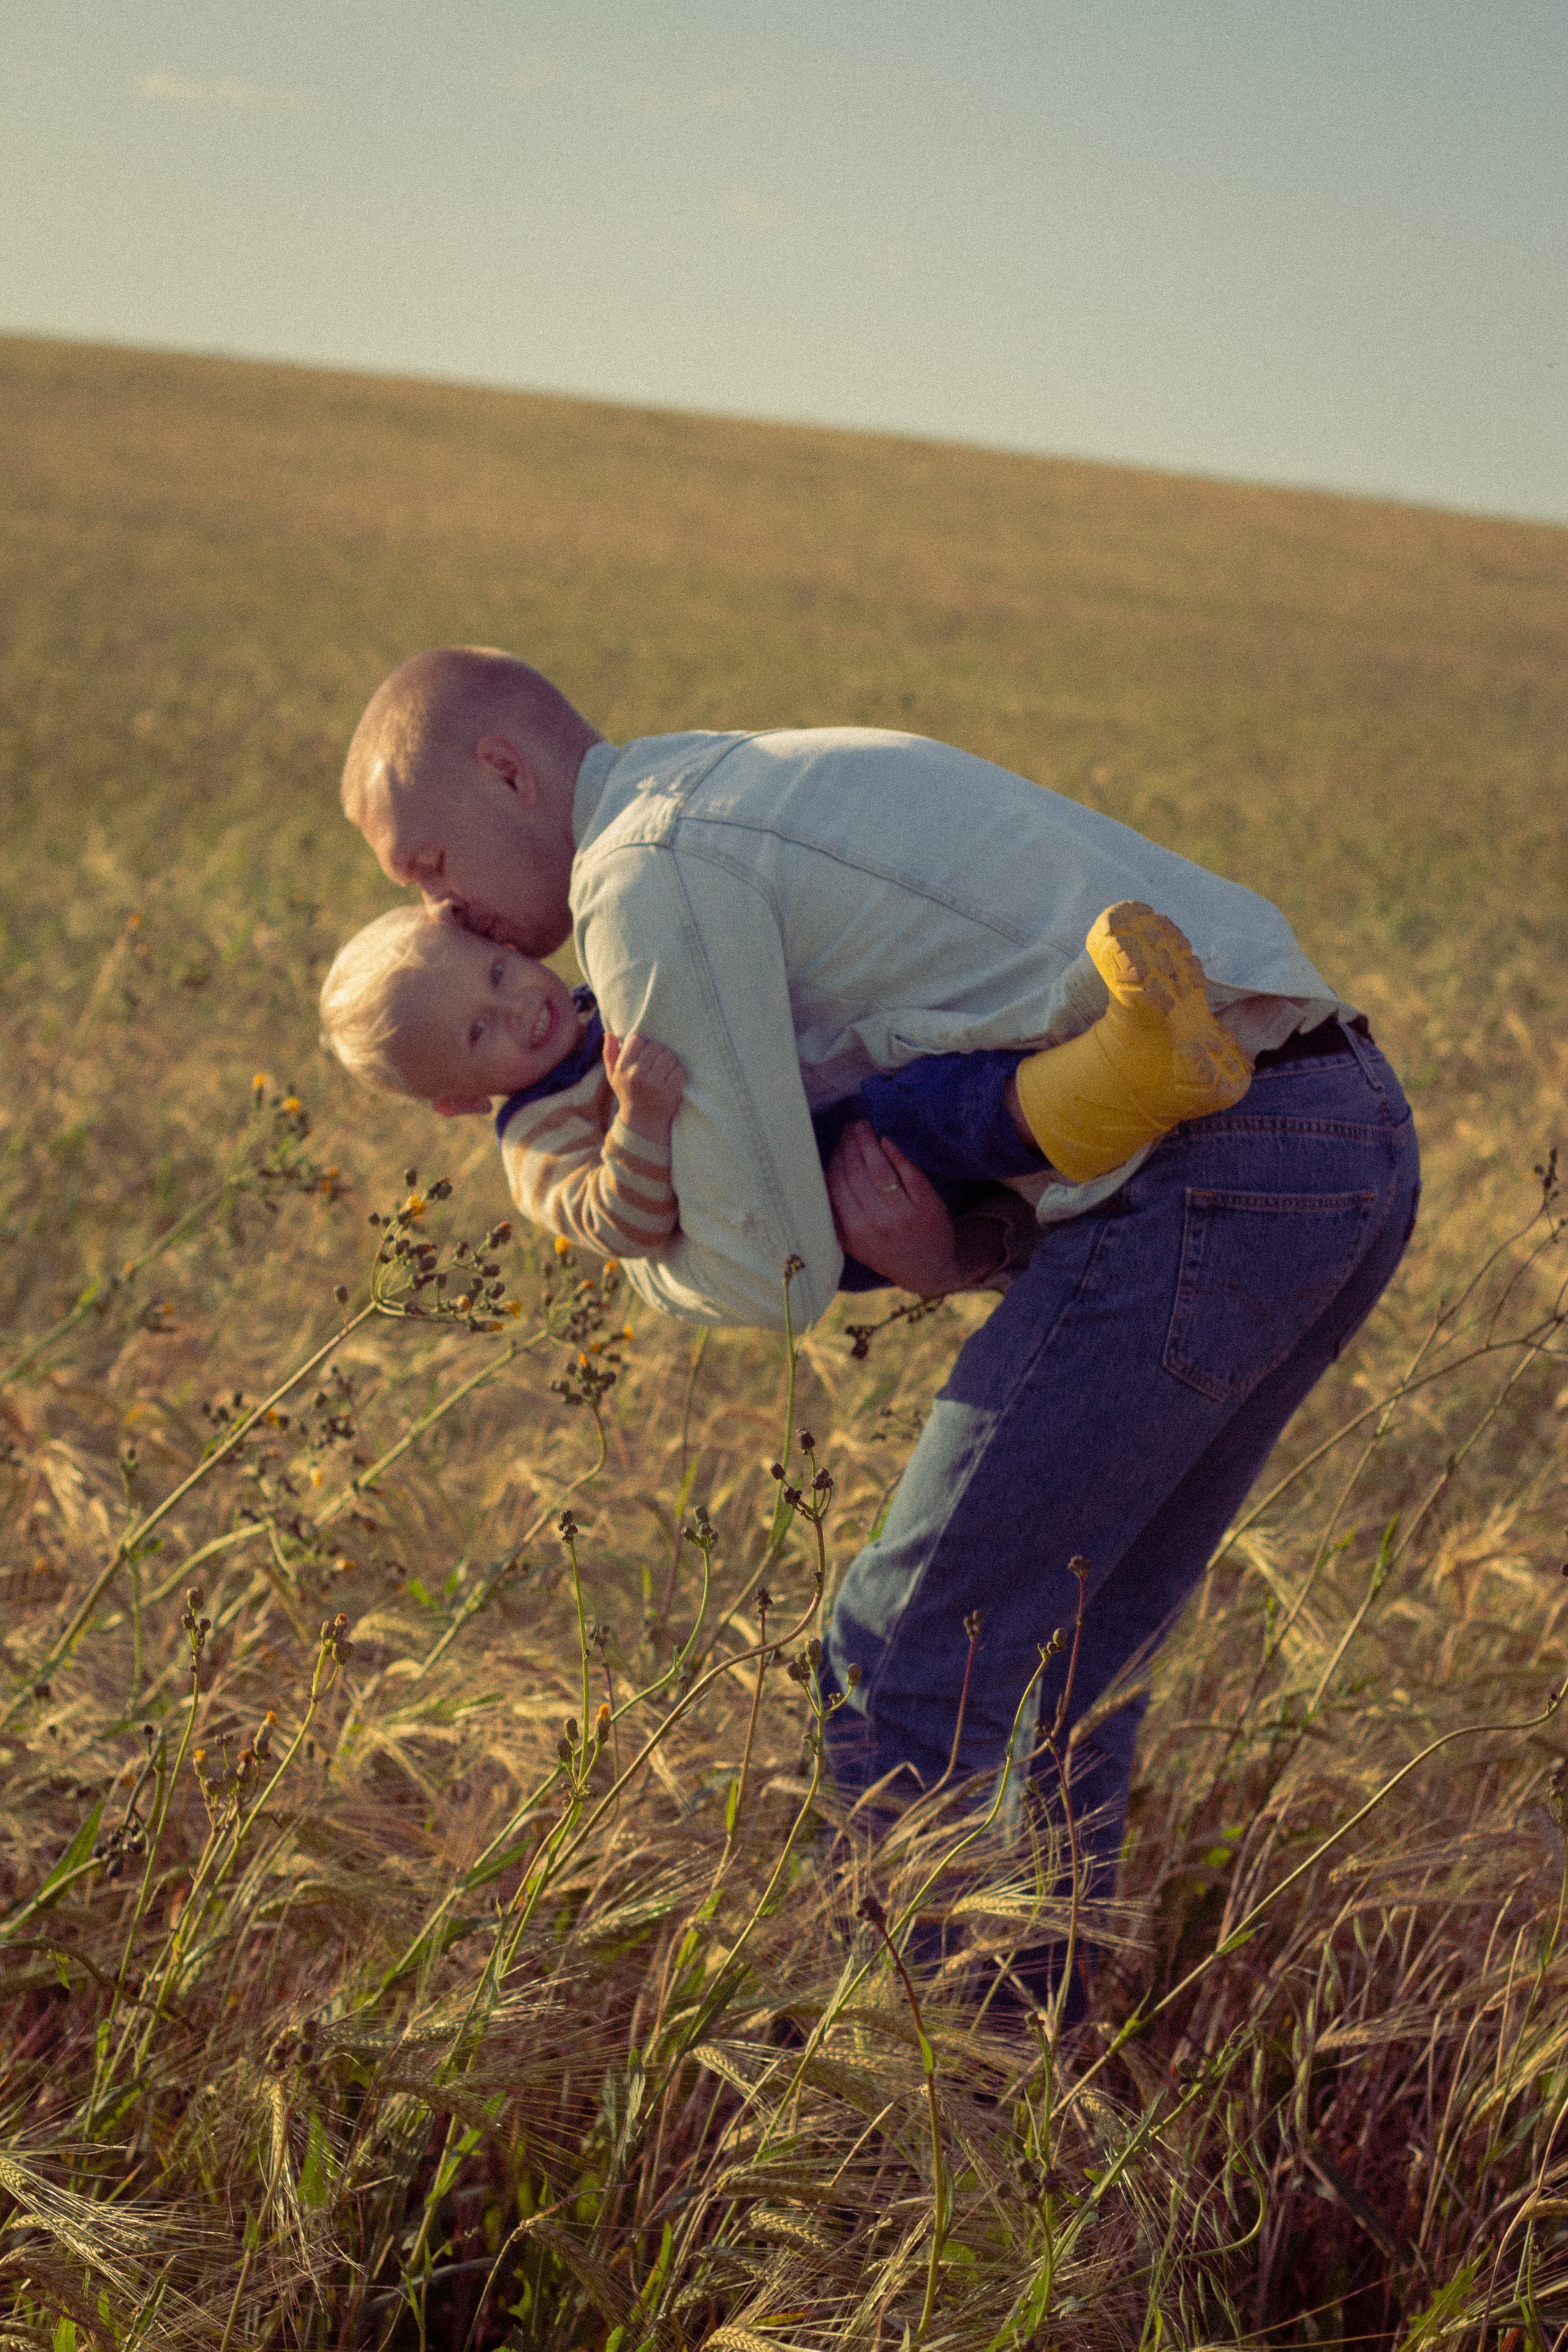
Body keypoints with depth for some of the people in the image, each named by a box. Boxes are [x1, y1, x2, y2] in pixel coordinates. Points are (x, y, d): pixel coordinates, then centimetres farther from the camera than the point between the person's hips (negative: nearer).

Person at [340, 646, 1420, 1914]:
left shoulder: (647, 870, -6)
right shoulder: (776, 787, 25)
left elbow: (769, 1273, -6)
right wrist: (931, 1255, 0)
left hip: (1206, 1168, -10)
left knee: (919, 1652, 1)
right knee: (1058, 1641, 20)